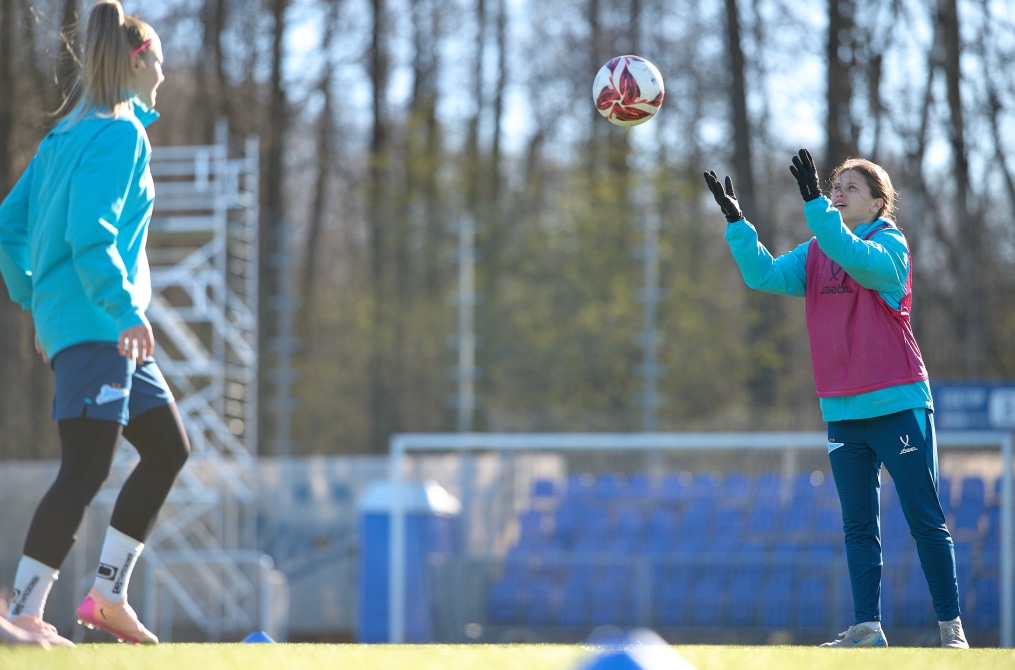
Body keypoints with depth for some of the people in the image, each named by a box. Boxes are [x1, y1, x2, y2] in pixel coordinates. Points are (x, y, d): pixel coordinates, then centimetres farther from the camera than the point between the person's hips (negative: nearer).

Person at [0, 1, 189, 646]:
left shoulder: (67, 134, 16)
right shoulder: (121, 132, -11)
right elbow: (90, 231, -23)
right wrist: (126, 310, -25)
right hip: (95, 323, -10)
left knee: (169, 450, 15)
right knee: (86, 469, -12)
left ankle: (109, 594, 15)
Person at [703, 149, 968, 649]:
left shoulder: (890, 244, -5)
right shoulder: (814, 253, 13)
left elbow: (857, 259, -26)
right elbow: (764, 274, 0)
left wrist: (814, 204, -32)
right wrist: (735, 221, -10)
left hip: (899, 403, -6)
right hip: (842, 412, 6)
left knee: (926, 522, -4)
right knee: (859, 527, 6)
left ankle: (950, 625, 0)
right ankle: (867, 627, 8)